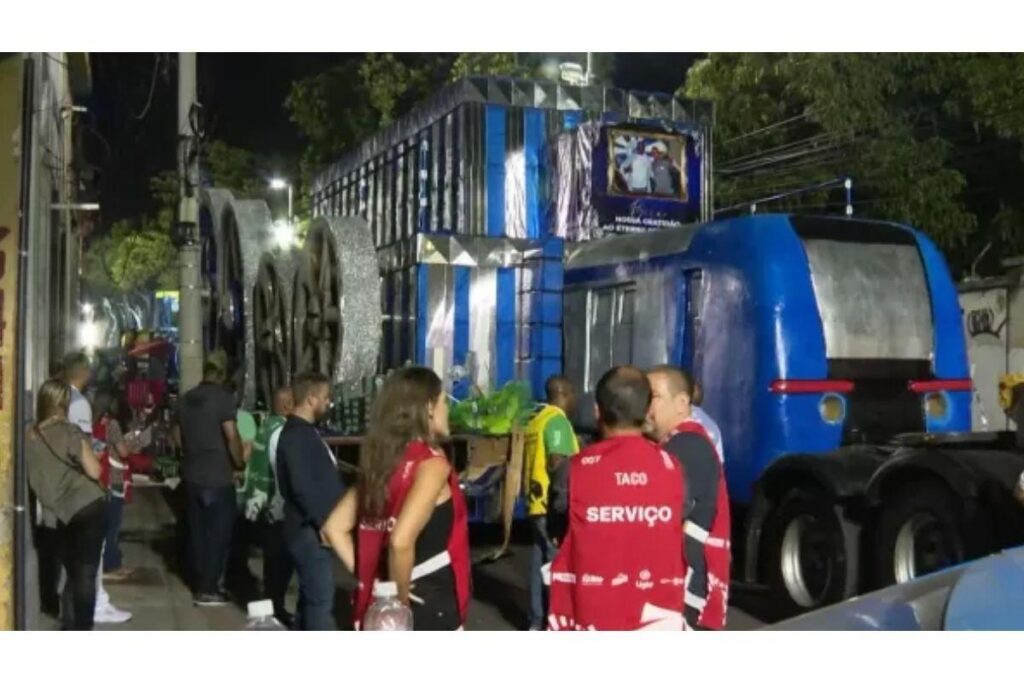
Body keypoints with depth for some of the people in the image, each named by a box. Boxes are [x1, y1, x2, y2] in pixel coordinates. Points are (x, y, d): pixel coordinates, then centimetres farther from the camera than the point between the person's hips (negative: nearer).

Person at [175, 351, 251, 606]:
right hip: (218, 477, -7)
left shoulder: (185, 399, 8)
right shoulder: (223, 397, -13)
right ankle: (208, 590, 3)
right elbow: (232, 437, -17)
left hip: (192, 475, 7)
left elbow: (179, 437, 17)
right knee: (218, 532, 2)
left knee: (197, 531, 12)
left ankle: (198, 586, 18)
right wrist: (240, 458, 0)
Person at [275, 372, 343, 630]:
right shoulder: (296, 434, -17)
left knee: (311, 598, 17)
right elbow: (302, 486, -25)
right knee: (320, 602, -9)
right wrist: (322, 523, -22)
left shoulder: (305, 431, 16)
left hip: (314, 530, 11)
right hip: (311, 531, -11)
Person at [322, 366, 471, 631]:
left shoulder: (382, 459, 6)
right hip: (431, 608, -7)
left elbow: (335, 526, 8)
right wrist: (402, 599, -16)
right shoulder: (431, 462, -16)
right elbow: (401, 541, -29)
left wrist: (366, 576, 4)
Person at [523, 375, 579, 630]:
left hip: (536, 503, 9)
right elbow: (558, 463, -21)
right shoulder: (557, 420, -13)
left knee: (541, 562, 13)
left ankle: (537, 621, 18)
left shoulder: (536, 421, 16)